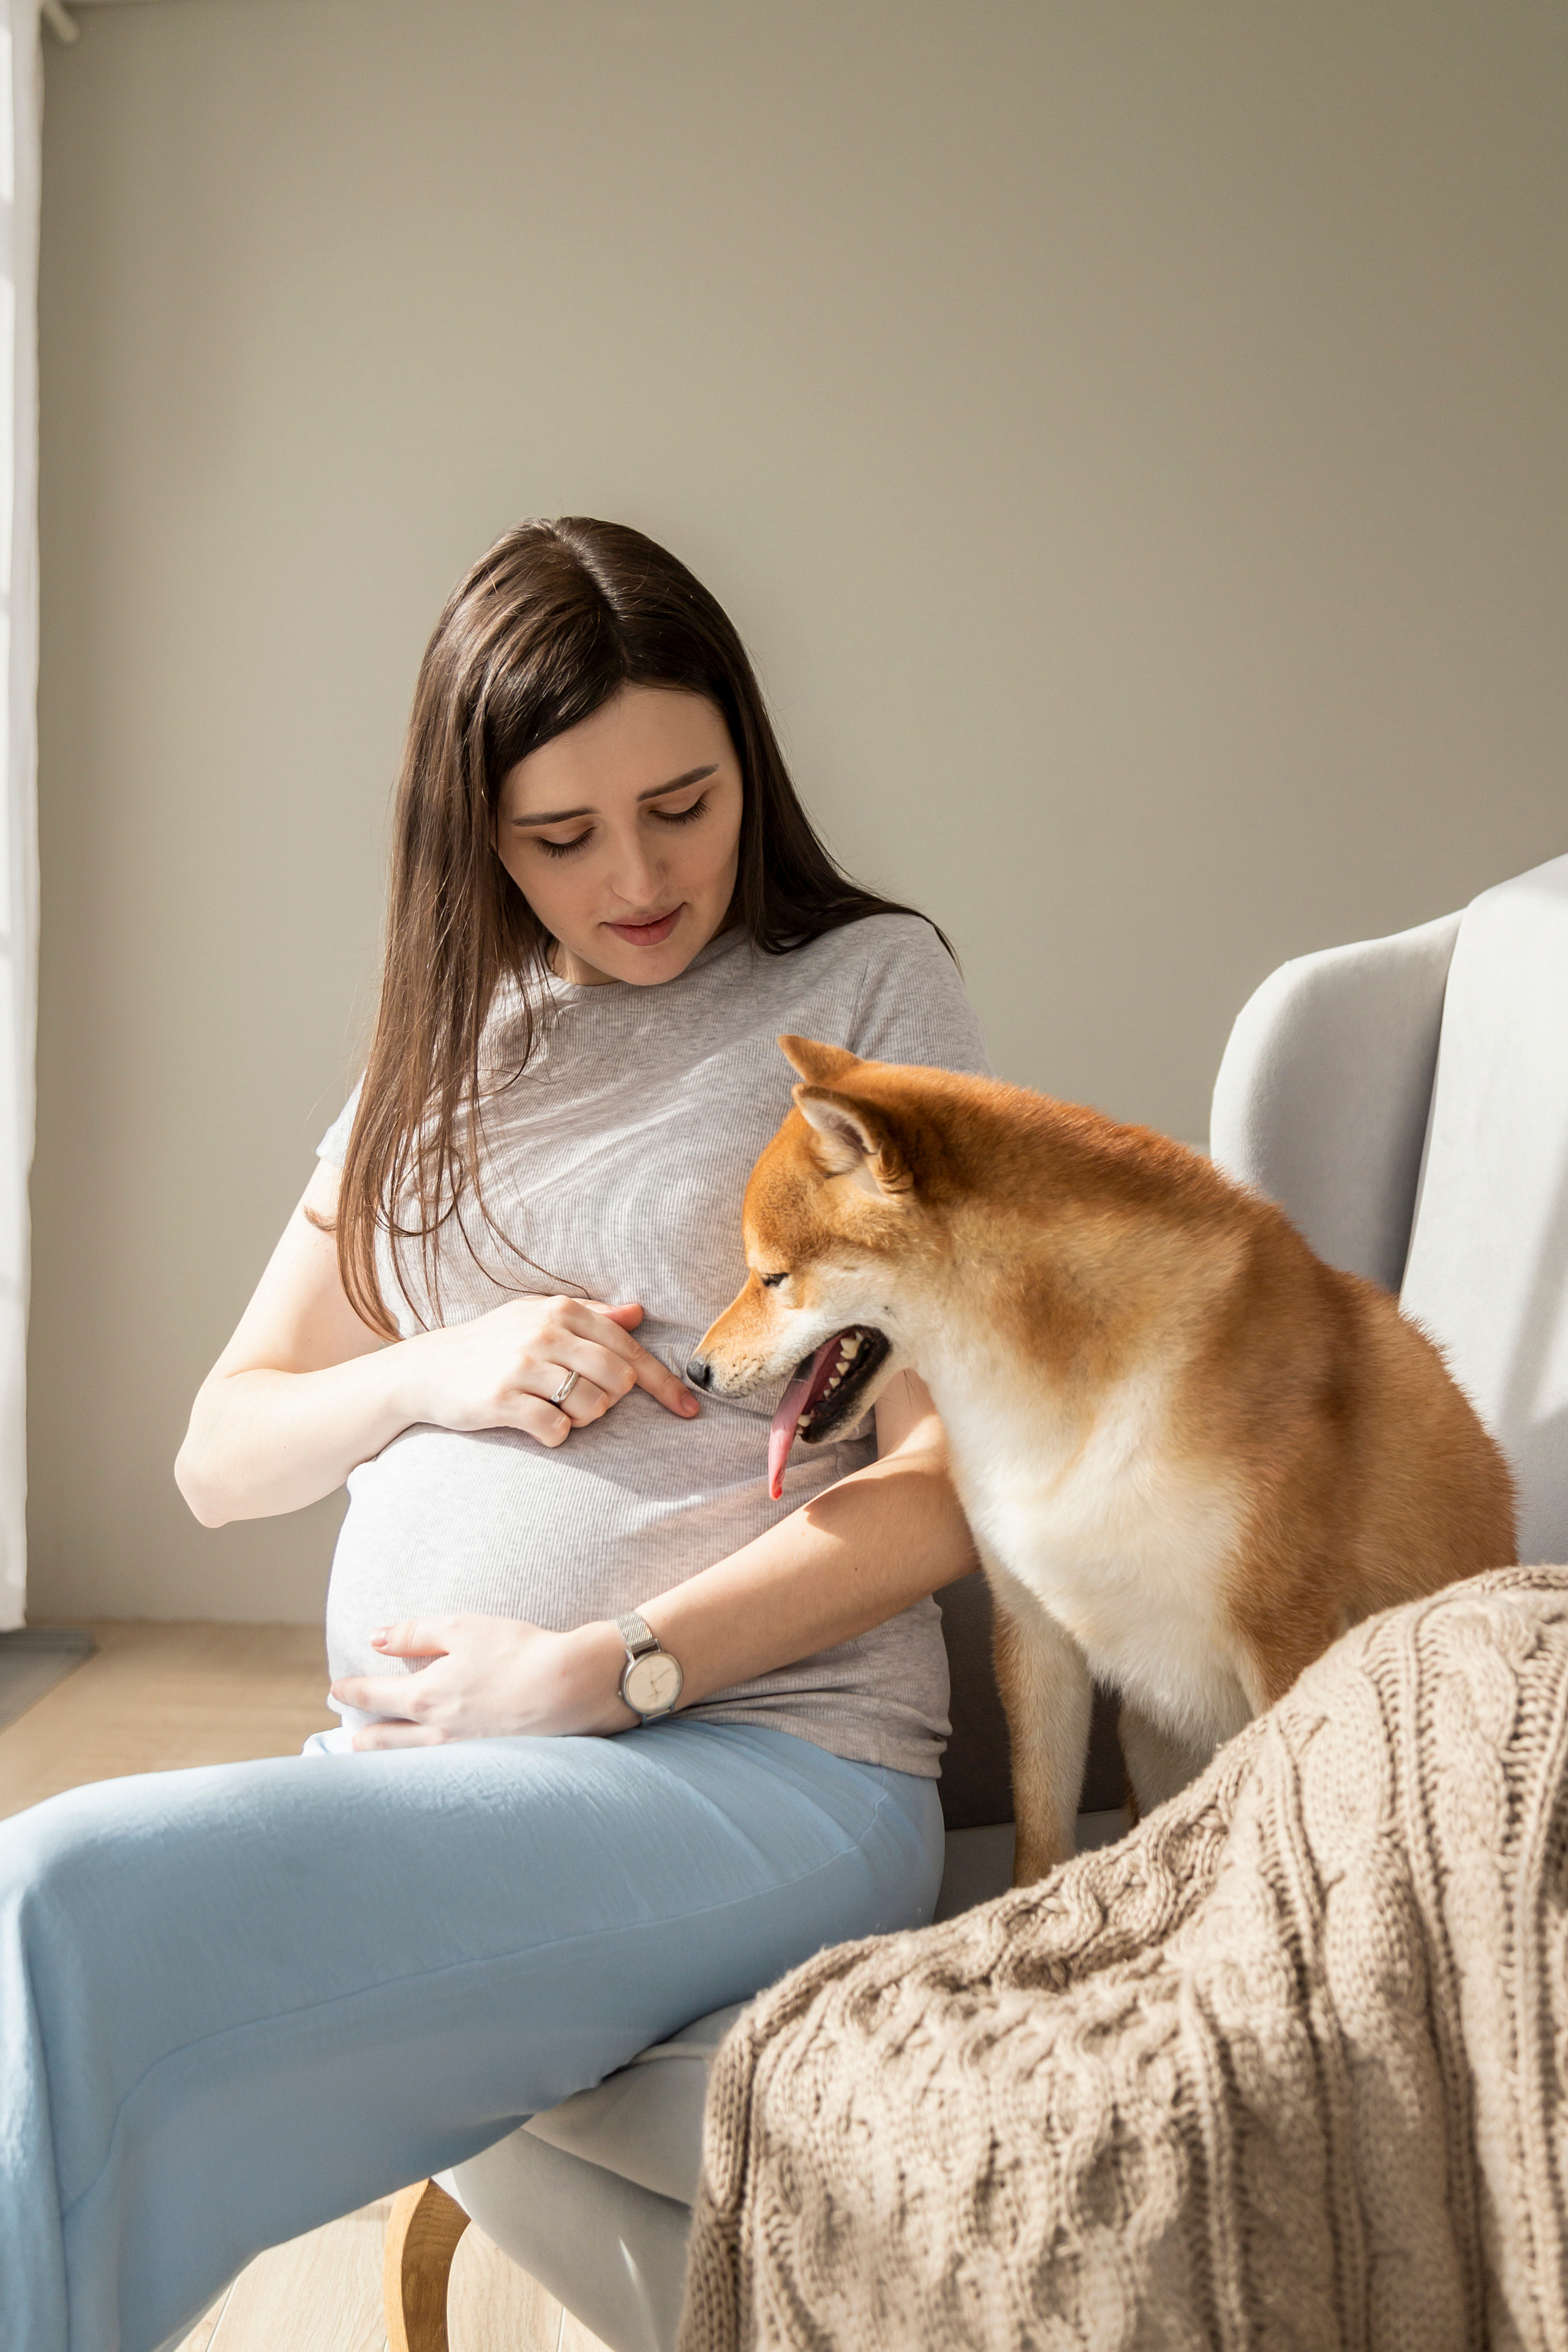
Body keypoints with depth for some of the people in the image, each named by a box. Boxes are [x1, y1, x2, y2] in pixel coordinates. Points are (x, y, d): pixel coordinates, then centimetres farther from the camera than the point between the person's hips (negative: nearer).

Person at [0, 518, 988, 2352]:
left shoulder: (865, 985, 4)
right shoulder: (450, 1047, 20)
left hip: (759, 1764, -4)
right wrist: (434, 1377, -3)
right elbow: (220, 1459, 18)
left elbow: (954, 1475, -4)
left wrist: (607, 1672, -12)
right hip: (411, 1770, 5)